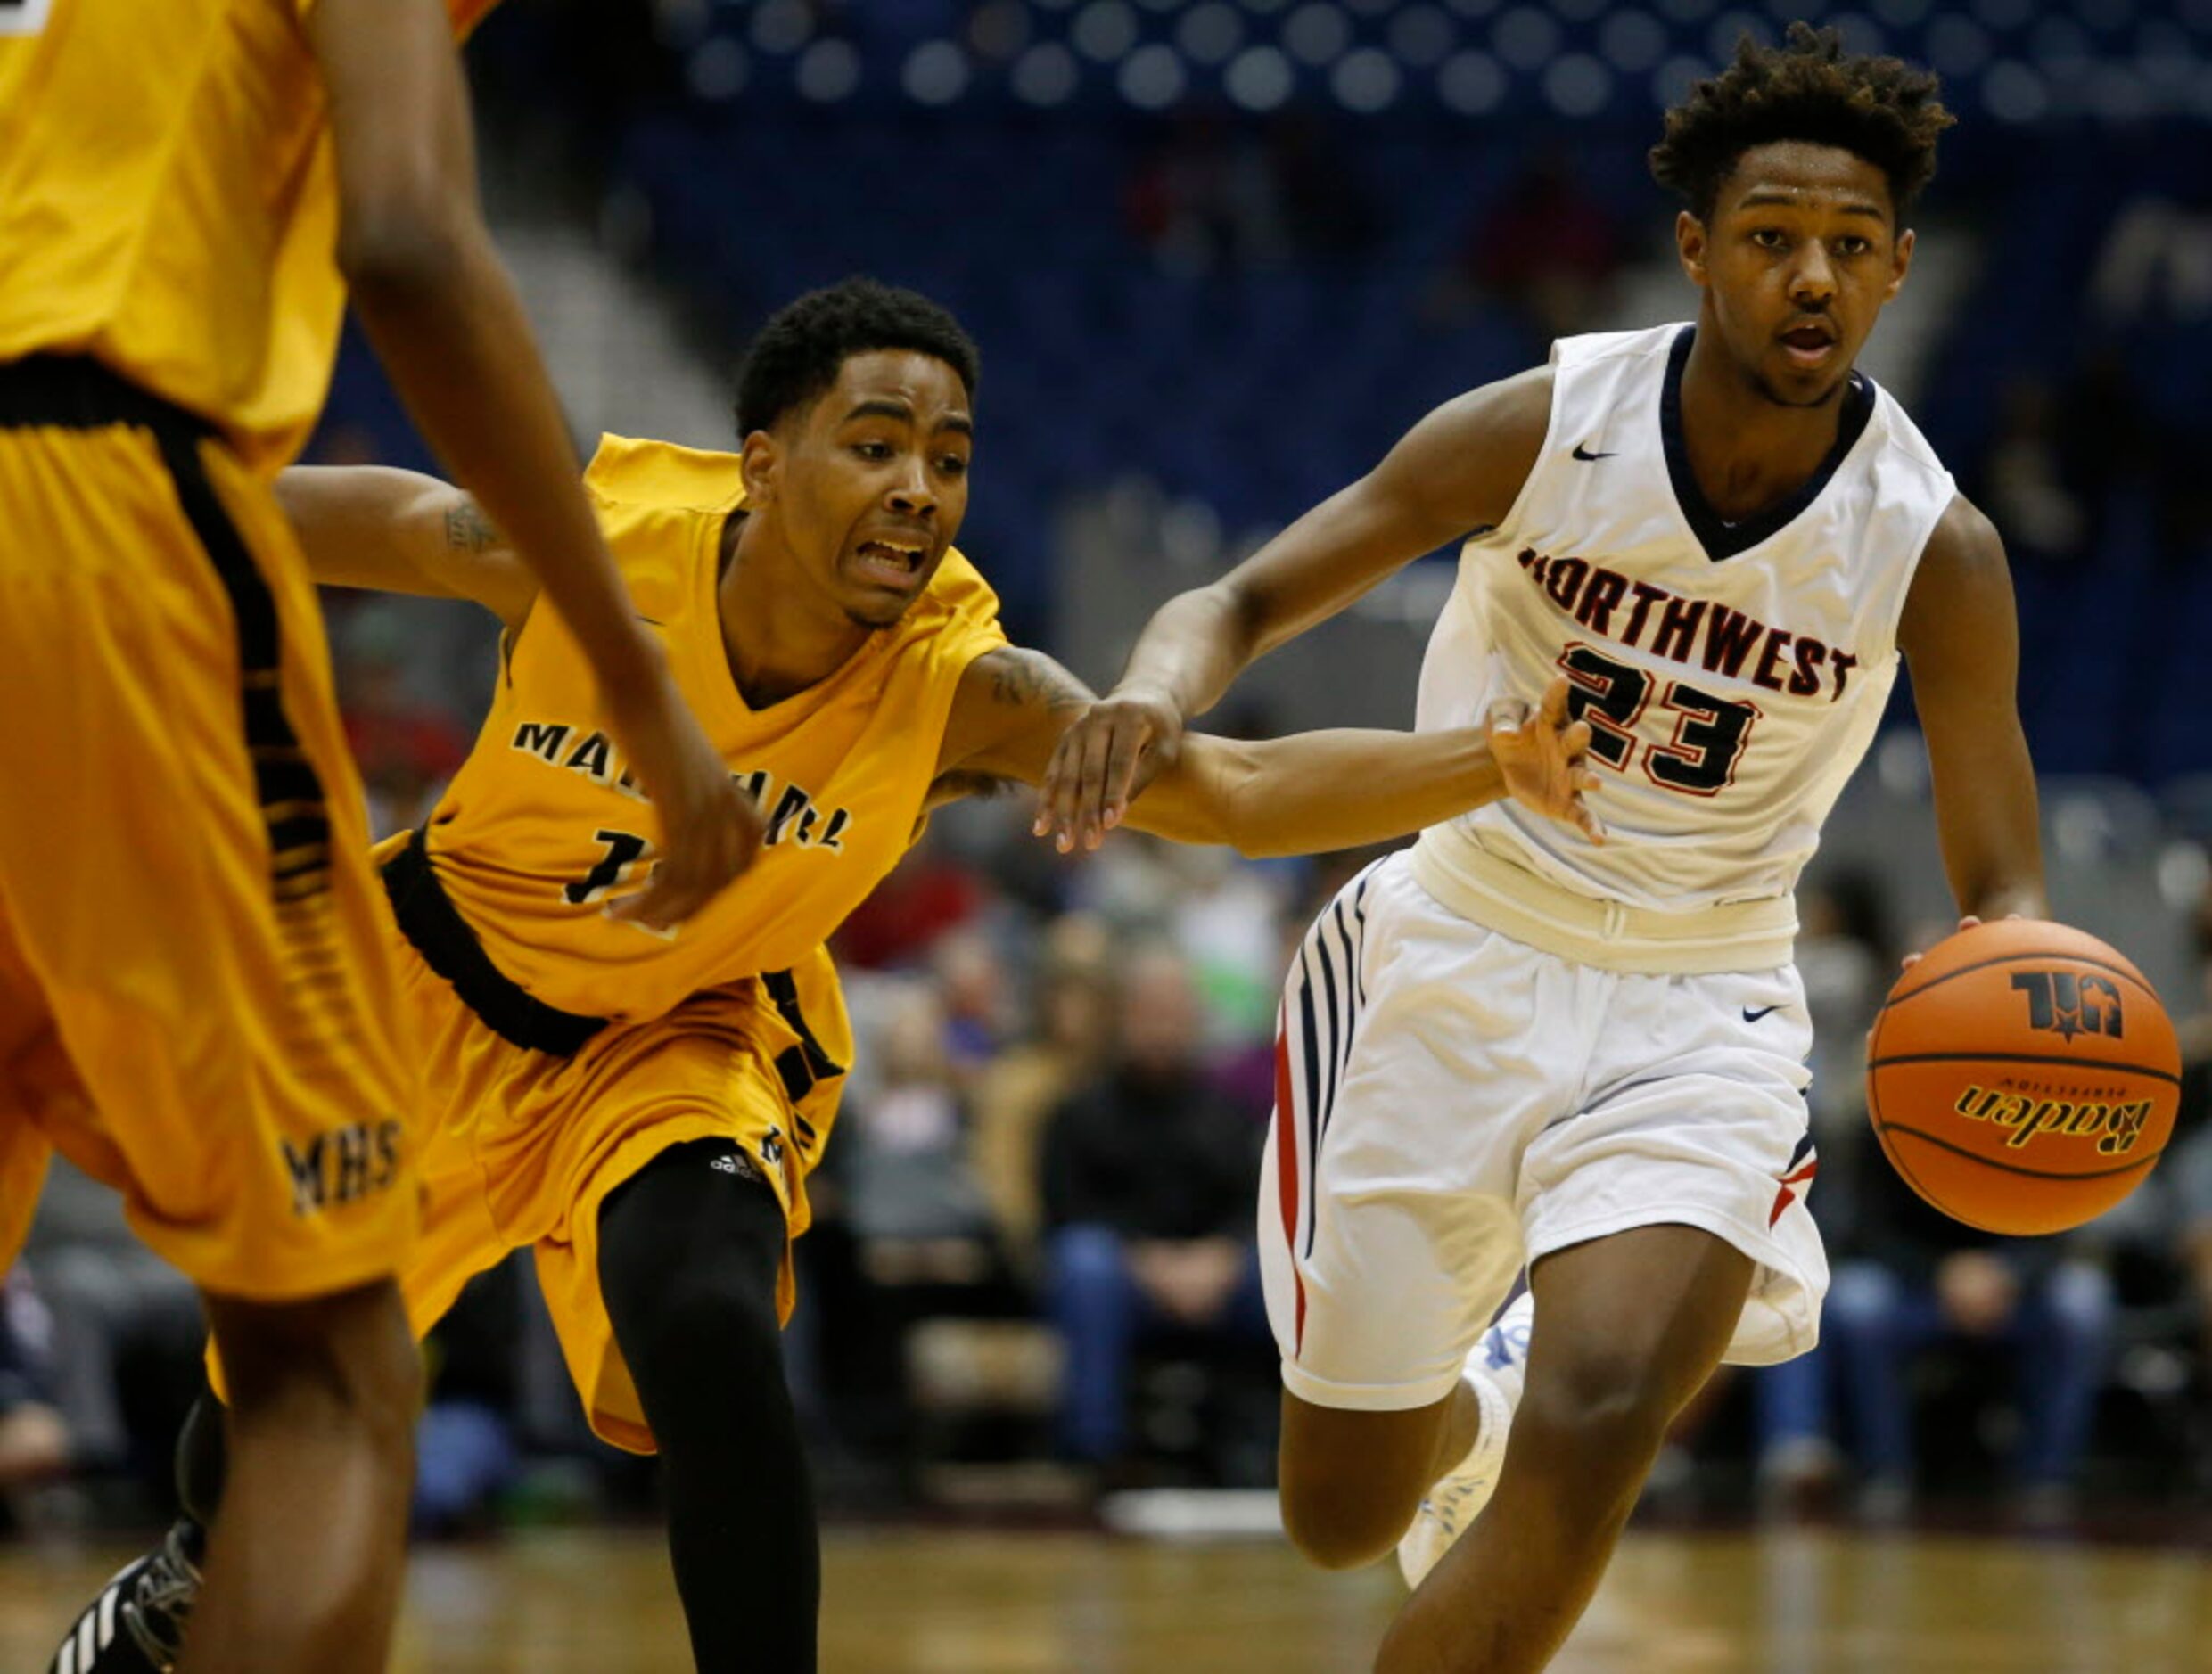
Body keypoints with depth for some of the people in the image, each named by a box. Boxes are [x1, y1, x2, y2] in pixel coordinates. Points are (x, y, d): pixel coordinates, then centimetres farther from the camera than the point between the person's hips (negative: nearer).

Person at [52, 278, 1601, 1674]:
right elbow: (335, 518, -12)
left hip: (689, 1041, -1)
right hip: (445, 983, 1)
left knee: (710, 1339, -30)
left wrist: (1497, 763, -51)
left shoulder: (960, 690, -28)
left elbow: (1239, 789, -37)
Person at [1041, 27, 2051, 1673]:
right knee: (1343, 1518, 8)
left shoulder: (1933, 550, -13)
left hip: (1696, 1012, -1)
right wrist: (1154, 691, -33)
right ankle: (1468, 1409, 46)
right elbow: (1246, 600, -8)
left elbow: (2002, 883, -4)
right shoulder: (1540, 431, -13)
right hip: (1450, 964, 1)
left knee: (1592, 1438, -27)